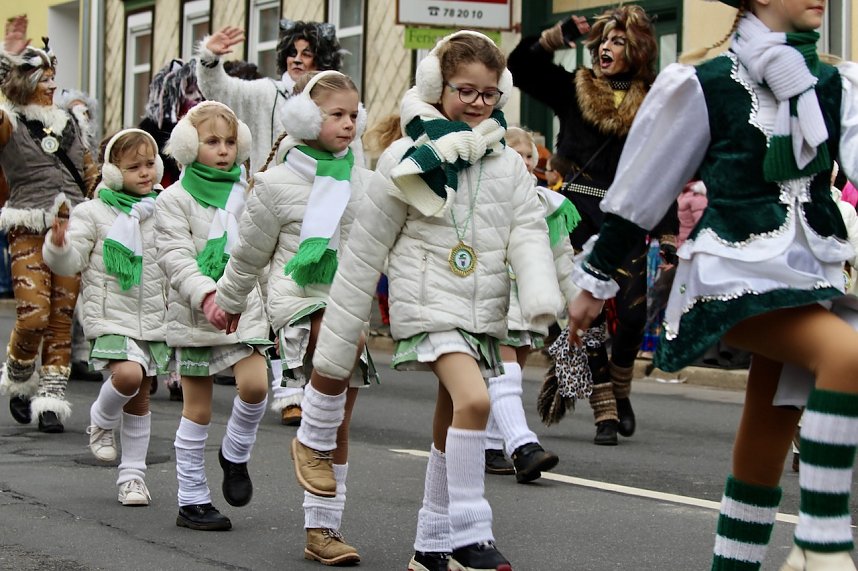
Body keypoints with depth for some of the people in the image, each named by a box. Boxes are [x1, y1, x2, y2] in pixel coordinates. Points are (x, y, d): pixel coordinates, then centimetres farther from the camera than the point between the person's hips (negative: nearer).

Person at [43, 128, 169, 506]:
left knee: (139, 399, 9)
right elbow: (70, 263, -7)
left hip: (154, 319, 4)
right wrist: (58, 245, -27)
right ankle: (102, 422, 6)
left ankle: (132, 474, 21)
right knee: (128, 374, -27)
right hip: (111, 316, -4)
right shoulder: (93, 213, -4)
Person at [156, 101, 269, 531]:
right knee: (197, 409, 2)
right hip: (195, 315, -3)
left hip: (246, 309, 3)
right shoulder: (175, 199, -1)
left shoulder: (249, 194, 11)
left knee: (255, 384, -18)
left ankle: (235, 455, 11)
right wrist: (206, 294, -28)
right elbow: (176, 257, -13)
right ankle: (192, 499, 13)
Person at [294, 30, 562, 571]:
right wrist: (339, 339, -1)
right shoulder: (409, 161, -6)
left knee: (452, 429, 12)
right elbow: (365, 252, -3)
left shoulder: (508, 166, 8)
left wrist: (543, 296, -21)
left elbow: (529, 233, 0)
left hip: (483, 312, 5)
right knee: (473, 400, -24)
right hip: (429, 304, -5)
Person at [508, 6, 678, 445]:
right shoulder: (572, 90, 9)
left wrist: (669, 239, 1)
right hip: (579, 215, 0)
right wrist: (557, 36, -8)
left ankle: (620, 392, 21)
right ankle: (604, 413, 4)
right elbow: (519, 67, 6)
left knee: (633, 313, -6)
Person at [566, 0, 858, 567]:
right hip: (735, 274, -6)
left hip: (805, 275, 6)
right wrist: (595, 281, 7)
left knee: (765, 451, 7)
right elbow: (640, 190, 3)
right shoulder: (707, 85, -2)